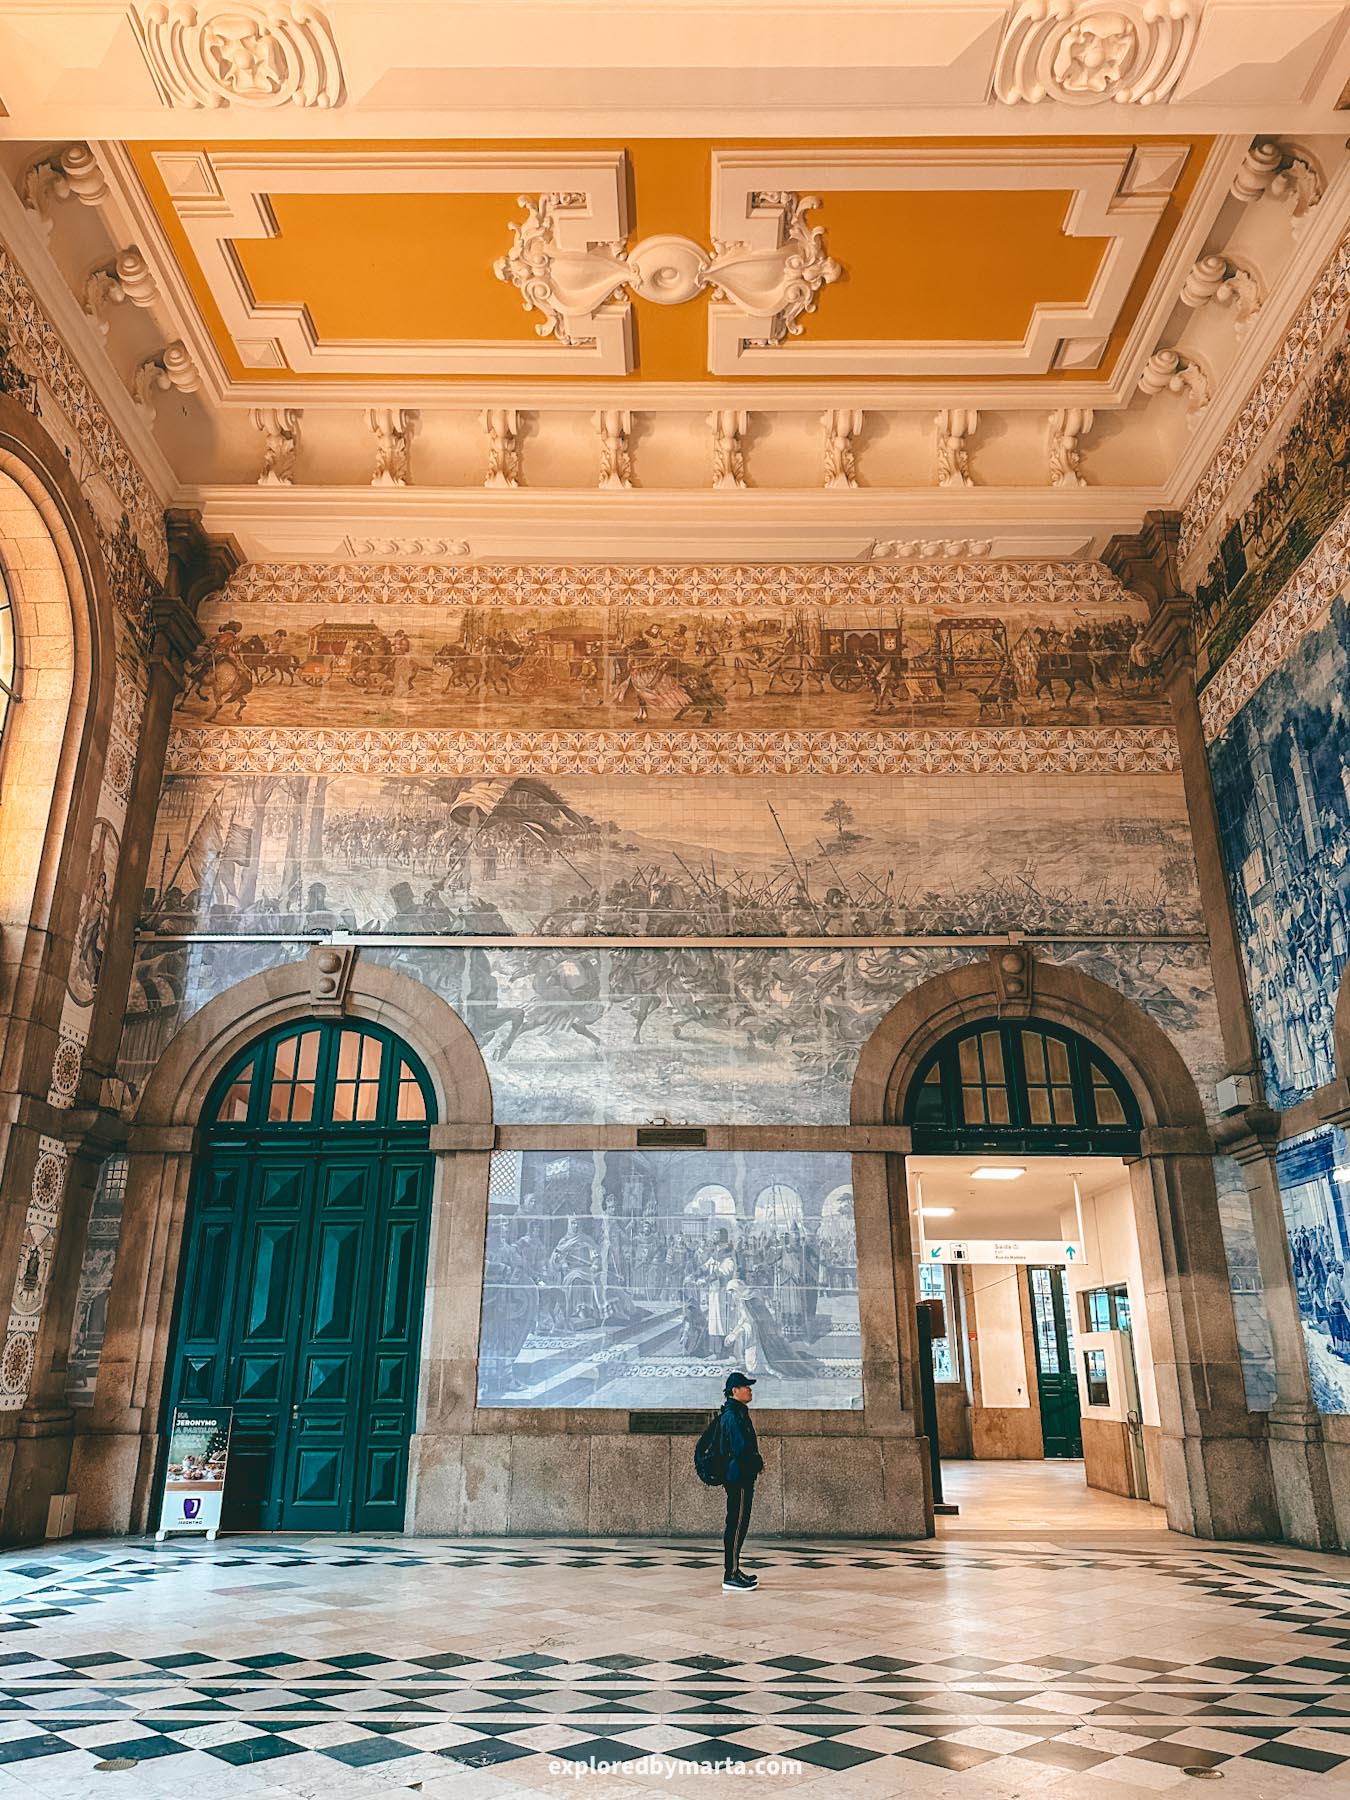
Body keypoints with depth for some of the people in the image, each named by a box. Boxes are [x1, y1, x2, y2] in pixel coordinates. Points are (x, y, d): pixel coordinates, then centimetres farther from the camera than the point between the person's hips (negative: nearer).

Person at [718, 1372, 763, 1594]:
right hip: (739, 1479, -10)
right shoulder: (733, 1415, -18)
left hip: (742, 1478, 10)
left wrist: (755, 1461, 3)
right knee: (736, 1525, -6)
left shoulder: (738, 1412, 15)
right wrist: (757, 1462, -8)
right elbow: (741, 1449, -24)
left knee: (738, 1525, 15)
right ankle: (731, 1577, -2)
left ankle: (734, 1570, 23)